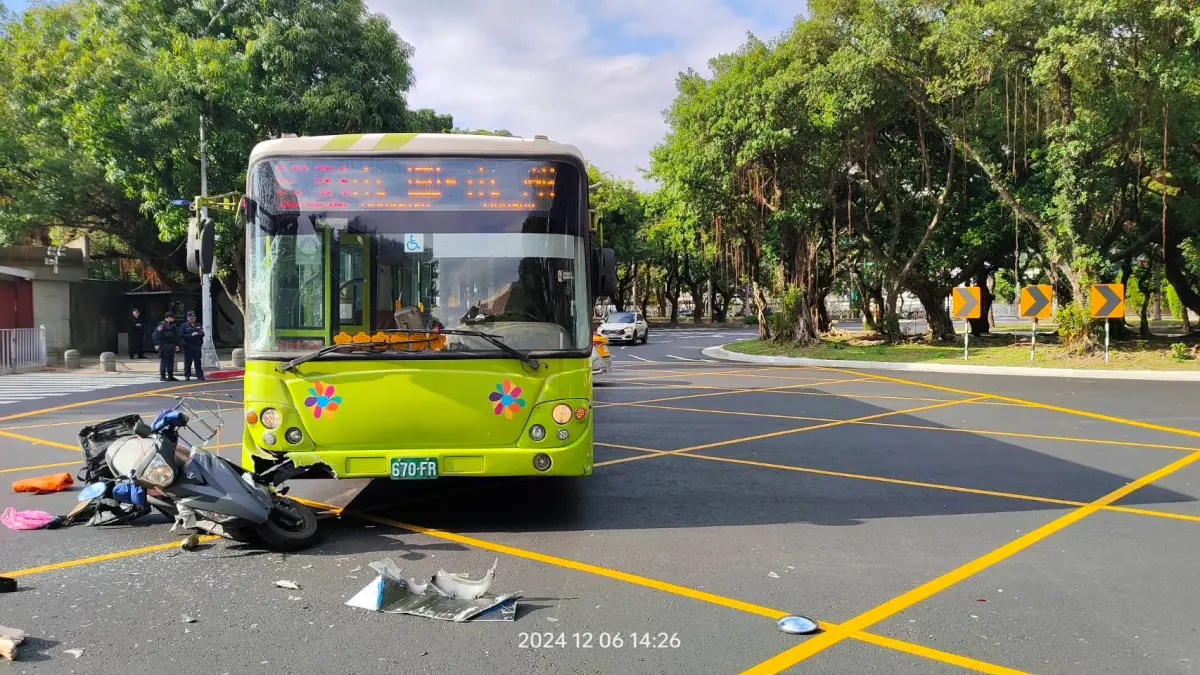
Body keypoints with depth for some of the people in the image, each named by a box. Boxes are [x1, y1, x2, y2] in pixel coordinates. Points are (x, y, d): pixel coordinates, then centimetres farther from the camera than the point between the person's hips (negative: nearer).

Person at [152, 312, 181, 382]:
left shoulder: (172, 325, 16)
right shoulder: (162, 325, -10)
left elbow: (176, 336, 22)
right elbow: (156, 334, -15)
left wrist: (176, 345, 17)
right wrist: (156, 344, -20)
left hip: (171, 346, 8)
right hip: (164, 346, -8)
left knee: (171, 361, 11)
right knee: (164, 361, -5)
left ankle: (170, 376, 17)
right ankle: (162, 376, 0)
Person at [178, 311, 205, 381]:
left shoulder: (198, 325, 17)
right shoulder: (184, 326, 2)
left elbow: (202, 334, 22)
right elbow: (181, 335, -9)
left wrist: (201, 333, -2)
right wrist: (191, 335, -17)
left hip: (197, 346, 4)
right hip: (188, 346, -4)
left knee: (198, 361, 3)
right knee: (188, 362, -1)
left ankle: (200, 375, 2)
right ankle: (187, 376, 7)